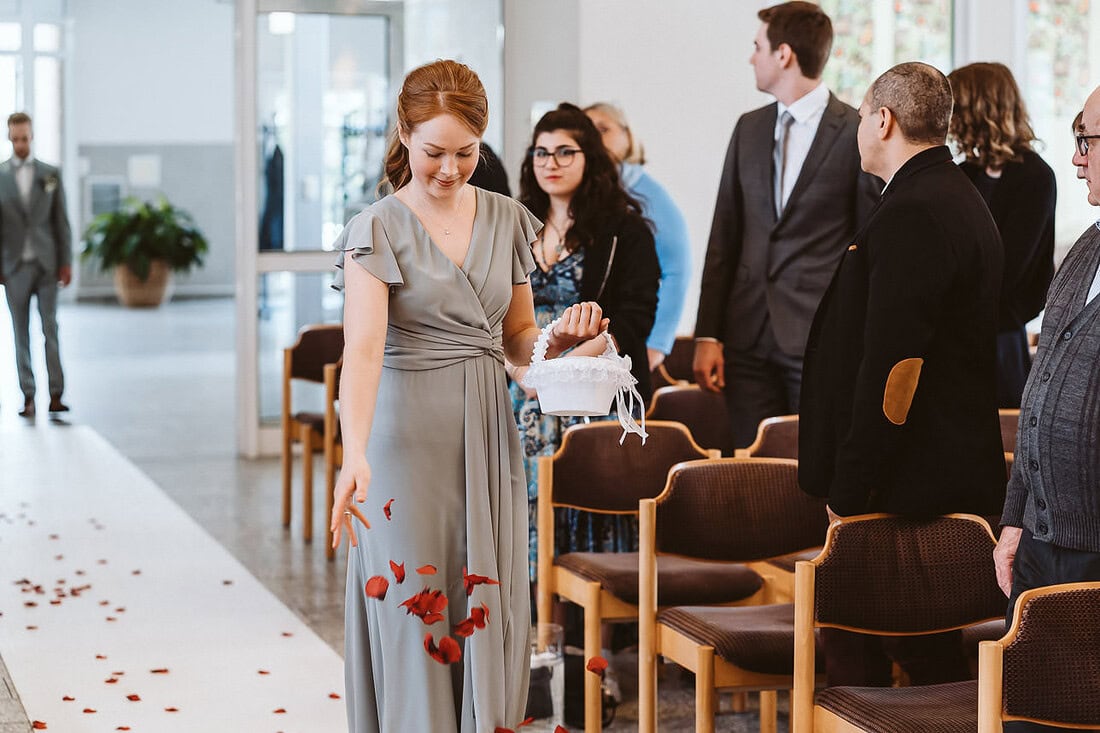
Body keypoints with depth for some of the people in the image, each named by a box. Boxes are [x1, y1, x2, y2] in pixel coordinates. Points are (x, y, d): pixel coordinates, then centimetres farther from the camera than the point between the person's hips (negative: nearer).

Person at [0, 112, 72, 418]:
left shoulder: (50, 174, 5)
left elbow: (61, 220, 5)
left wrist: (66, 262, -1)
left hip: (46, 264, 0)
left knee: (50, 329, -4)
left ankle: (56, 395, -4)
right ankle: (28, 397, 5)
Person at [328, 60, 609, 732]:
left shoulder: (506, 219, 7)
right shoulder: (379, 229, -8)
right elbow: (364, 347, -23)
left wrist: (561, 337, -8)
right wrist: (354, 454, -37)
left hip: (488, 434, 4)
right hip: (409, 436, -4)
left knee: (489, 610, 7)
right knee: (415, 608, -1)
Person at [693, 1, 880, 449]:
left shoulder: (857, 134, -4)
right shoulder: (749, 128, 13)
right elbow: (725, 236, 12)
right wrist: (708, 334, 6)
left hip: (822, 339, -5)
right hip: (749, 338, 5)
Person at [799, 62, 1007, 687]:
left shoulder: (912, 214, -17)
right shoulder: (963, 201, 16)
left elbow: (890, 367, -23)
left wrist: (849, 490, -19)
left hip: (906, 483, -10)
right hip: (956, 471, 10)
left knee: (858, 651, -4)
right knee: (930, 651, 16)